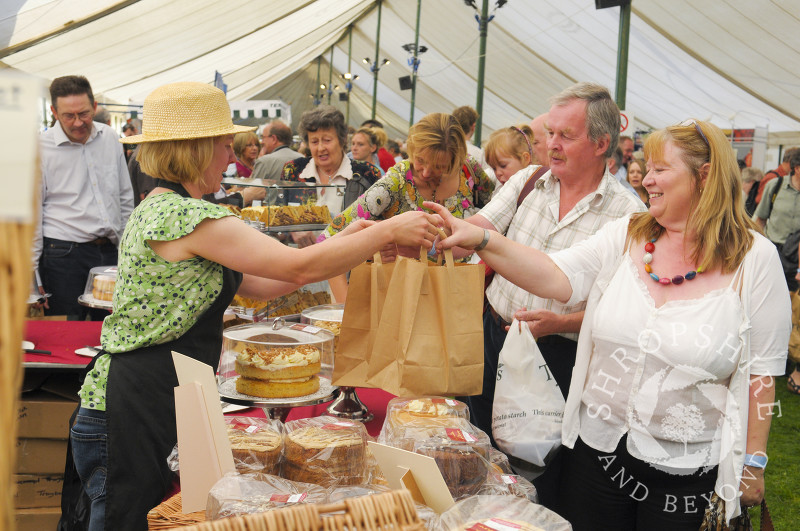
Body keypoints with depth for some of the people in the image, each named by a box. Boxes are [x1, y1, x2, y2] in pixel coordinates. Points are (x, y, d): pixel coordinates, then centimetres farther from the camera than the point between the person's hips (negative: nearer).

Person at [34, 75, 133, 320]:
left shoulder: (110, 138, 7)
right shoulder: (40, 148, -6)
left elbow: (125, 197, 17)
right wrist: (34, 275, -6)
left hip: (110, 252, 4)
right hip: (64, 255, -4)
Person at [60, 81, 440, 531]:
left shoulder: (160, 209, 14)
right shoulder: (188, 215, -19)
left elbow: (257, 284, 14)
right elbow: (300, 267, -20)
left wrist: (345, 246, 12)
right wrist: (389, 231, -10)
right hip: (131, 417, -10)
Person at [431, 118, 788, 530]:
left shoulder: (754, 258, -7)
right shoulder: (624, 237, 2)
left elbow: (761, 370, -4)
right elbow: (557, 277, -10)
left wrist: (753, 461, -3)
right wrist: (479, 240, -22)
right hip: (599, 449, 3)